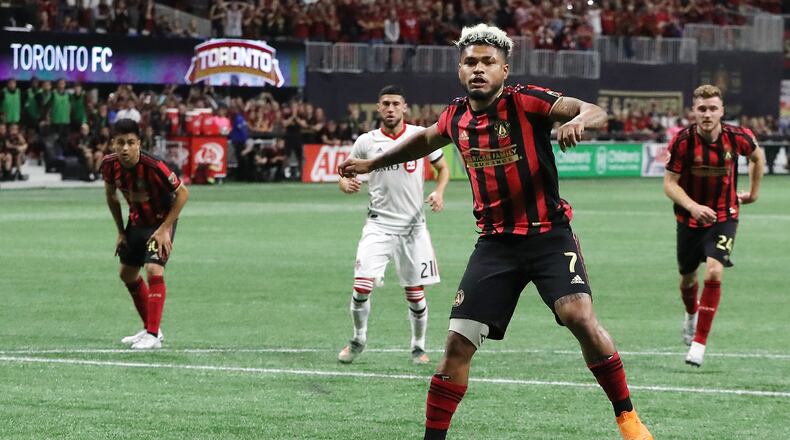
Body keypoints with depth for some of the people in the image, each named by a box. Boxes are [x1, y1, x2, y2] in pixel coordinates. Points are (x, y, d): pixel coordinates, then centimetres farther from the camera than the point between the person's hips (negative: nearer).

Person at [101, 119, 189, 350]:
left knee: (154, 270, -23)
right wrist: (121, 231, 5)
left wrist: (164, 229, -21)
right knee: (127, 274, 15)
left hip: (161, 221, -7)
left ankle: (153, 336, -16)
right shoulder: (110, 164, -15)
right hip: (136, 221, 7)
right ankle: (150, 328, 31)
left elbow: (182, 193, -22)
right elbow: (111, 194, 5)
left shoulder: (152, 166, -32)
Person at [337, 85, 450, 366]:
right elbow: (346, 176, 7)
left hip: (413, 226, 1)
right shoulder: (366, 142, -1)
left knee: (415, 294, 4)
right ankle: (358, 339, 9)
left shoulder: (422, 136, -1)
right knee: (362, 286, -14)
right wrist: (346, 184, -18)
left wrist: (439, 193, -8)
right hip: (379, 224, -1)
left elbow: (442, 168, 12)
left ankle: (418, 346, 26)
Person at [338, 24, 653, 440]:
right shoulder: (456, 117, 5)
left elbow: (594, 111, -25)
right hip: (495, 244, 5)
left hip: (549, 235, -4)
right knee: (458, 344, -3)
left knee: (580, 317, -24)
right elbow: (426, 139, 29)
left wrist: (578, 119, -48)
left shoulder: (526, 101, -11)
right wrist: (371, 164, 38)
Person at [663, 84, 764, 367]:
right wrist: (693, 206, -31)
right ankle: (691, 314, 52)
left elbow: (757, 156, 9)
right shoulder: (682, 141, -18)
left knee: (714, 272, -21)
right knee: (687, 278, 15)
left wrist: (754, 191, 16)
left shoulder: (737, 137, -15)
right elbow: (670, 183, -15)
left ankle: (699, 342, -13)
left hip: (724, 217, -1)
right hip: (690, 218, 1)